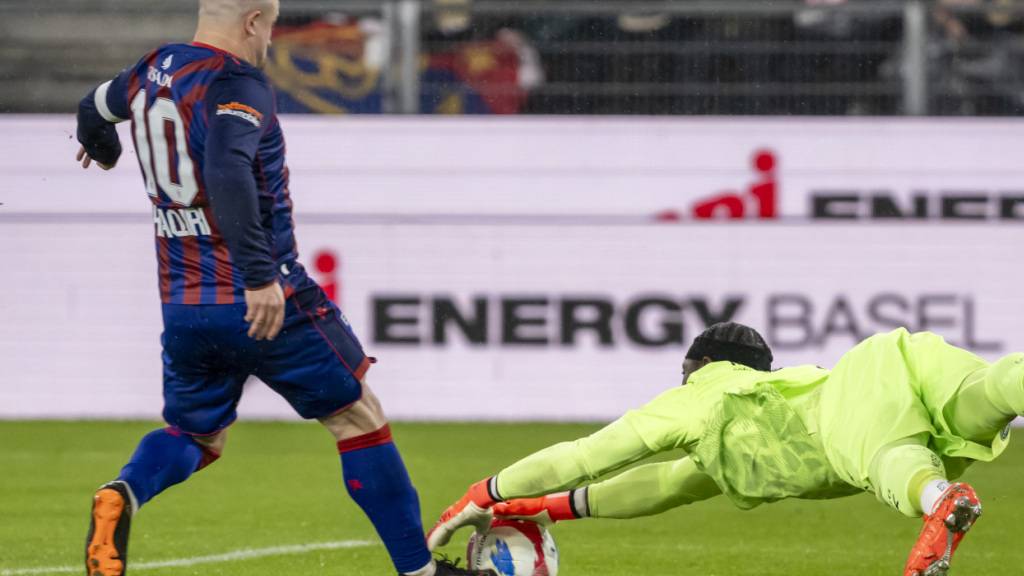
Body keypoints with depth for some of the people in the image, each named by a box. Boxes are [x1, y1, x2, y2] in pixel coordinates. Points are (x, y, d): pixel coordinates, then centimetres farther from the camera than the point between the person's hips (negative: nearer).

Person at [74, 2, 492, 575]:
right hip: (266, 305, -7)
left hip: (184, 307, 7)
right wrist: (260, 274, -35)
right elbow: (227, 171, -33)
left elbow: (94, 108, 31)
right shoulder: (238, 86, -15)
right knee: (359, 418, 9)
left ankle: (122, 496, -13)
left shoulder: (152, 71, 9)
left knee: (194, 435, 20)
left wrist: (102, 147, 55)